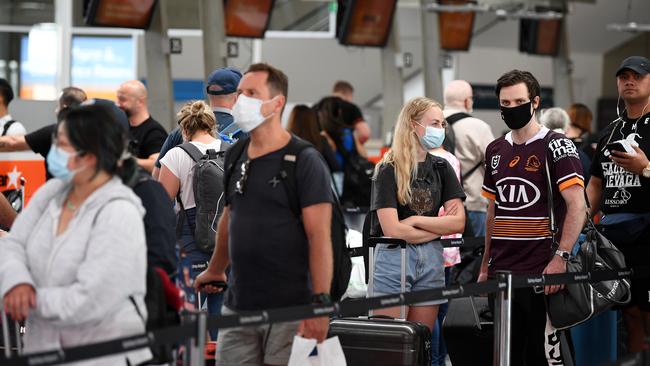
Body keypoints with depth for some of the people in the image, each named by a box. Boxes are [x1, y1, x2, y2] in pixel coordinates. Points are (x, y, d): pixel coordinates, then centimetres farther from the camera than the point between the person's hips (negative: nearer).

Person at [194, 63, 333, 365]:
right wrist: (215, 271, 32)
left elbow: (319, 236, -13)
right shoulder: (235, 156, 11)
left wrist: (320, 303, -20)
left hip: (290, 309, -6)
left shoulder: (304, 161, -8)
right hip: (238, 305, 6)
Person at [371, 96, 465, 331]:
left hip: (431, 259, 5)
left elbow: (458, 223, 2)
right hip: (394, 257, -4)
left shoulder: (441, 168, 10)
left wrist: (415, 220, -8)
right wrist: (438, 226, -3)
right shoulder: (389, 170, -4)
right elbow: (392, 229, -13)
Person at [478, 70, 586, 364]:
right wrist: (485, 266, 16)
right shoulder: (495, 150, 14)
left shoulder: (556, 147, -6)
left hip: (541, 273, -6)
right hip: (501, 273, 6)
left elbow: (577, 206, -13)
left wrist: (561, 258, -22)